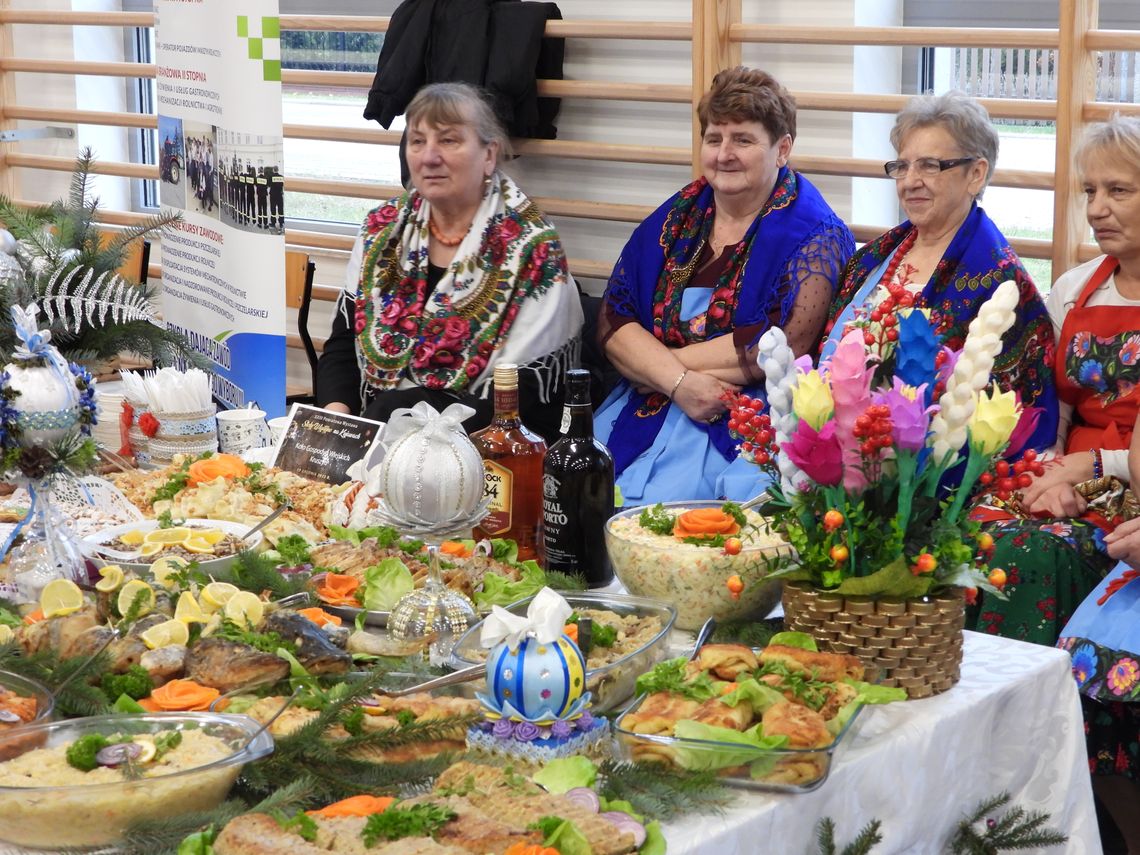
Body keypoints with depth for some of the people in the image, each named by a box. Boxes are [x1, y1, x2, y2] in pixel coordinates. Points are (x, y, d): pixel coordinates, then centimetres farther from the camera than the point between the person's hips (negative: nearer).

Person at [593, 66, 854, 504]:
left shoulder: (813, 236, -2)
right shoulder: (677, 217, 13)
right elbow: (612, 320, 5)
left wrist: (651, 364, -9)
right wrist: (677, 381, -14)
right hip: (641, 411, 5)